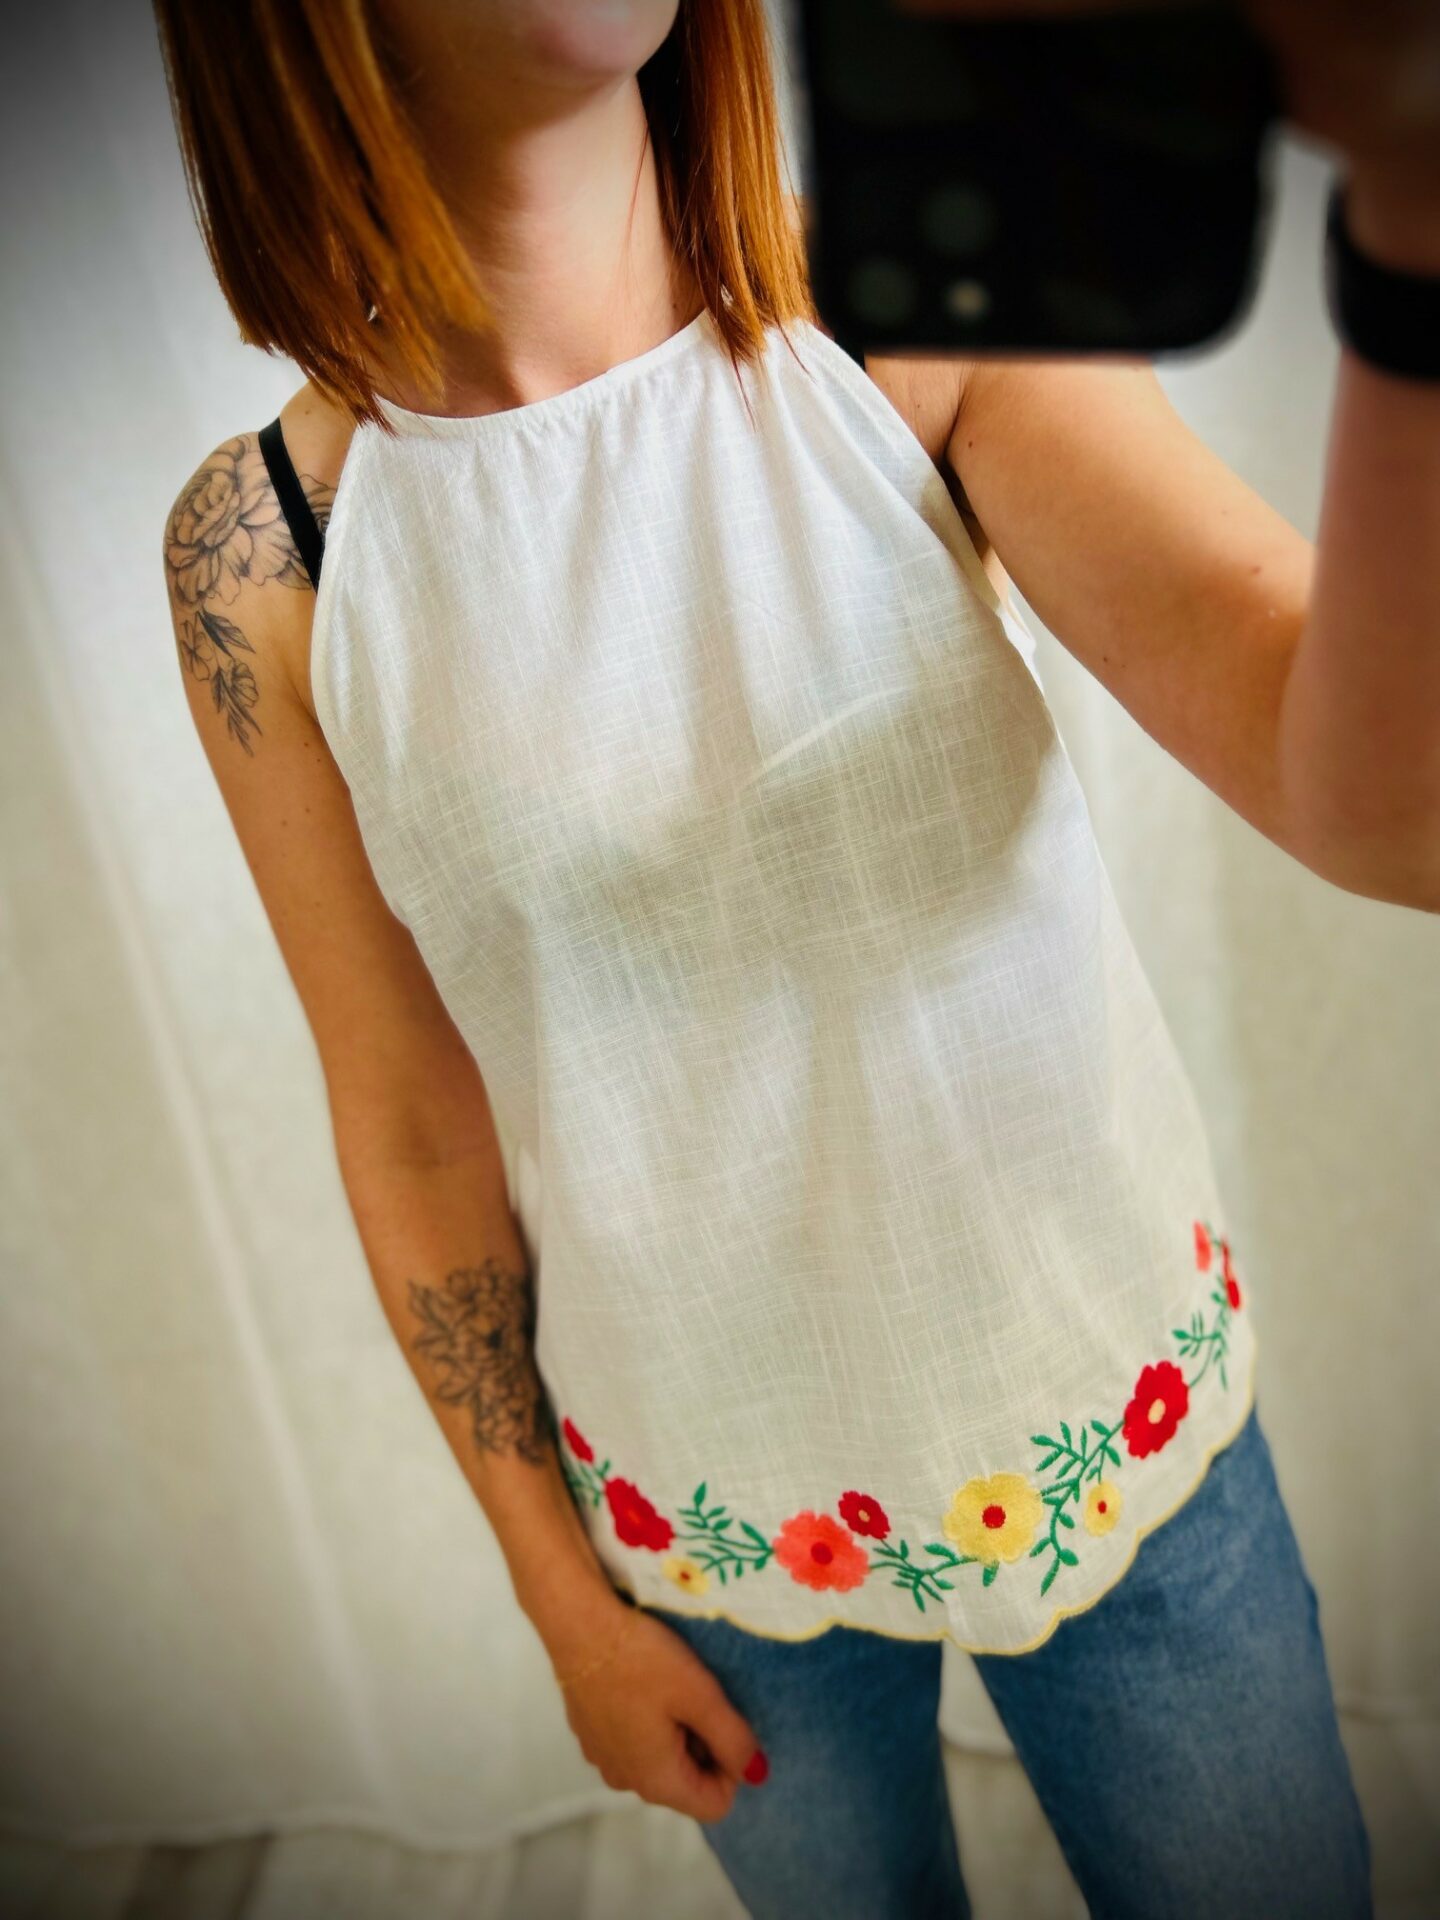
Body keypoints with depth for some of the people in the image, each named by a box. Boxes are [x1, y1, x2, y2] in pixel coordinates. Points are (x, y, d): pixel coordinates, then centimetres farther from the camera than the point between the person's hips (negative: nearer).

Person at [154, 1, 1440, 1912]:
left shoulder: (921, 329, -13)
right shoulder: (264, 546, -12)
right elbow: (413, 1130, -4)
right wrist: (561, 1592, 4)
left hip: (1124, 1432, 1)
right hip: (719, 1527, 0)